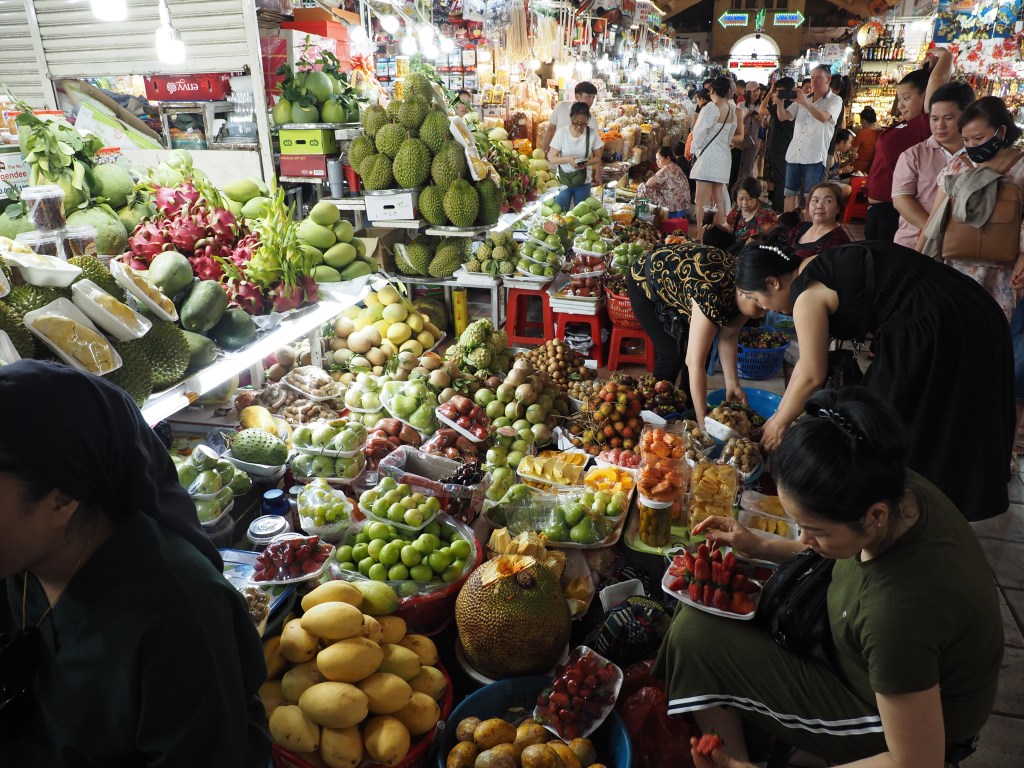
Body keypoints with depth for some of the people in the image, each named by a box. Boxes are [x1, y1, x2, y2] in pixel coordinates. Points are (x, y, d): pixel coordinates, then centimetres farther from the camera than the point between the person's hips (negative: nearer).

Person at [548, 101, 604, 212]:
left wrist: (587, 162, -21)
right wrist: (568, 159, -26)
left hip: (584, 182, 1)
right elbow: (551, 158, -9)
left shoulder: (593, 133, -8)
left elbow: (598, 157, 0)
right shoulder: (562, 132, -11)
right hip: (563, 180, -1)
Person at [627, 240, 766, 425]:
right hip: (645, 280, -7)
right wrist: (703, 422, -41)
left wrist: (732, 383, -16)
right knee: (672, 354, -13)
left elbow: (729, 336, -8)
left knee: (702, 348, -1)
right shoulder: (714, 296, -42)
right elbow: (694, 362, -43)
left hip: (674, 283, 7)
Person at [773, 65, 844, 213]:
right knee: (790, 193, 8)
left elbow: (824, 117, -19)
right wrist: (779, 104, -12)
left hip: (814, 157, -5)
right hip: (794, 154, 5)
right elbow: (783, 117, 9)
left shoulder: (835, 100, 1)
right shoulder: (802, 99, 16)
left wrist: (805, 102, -27)